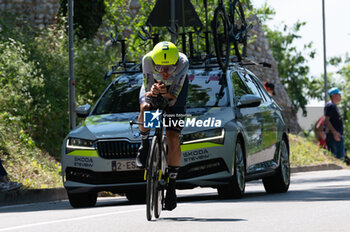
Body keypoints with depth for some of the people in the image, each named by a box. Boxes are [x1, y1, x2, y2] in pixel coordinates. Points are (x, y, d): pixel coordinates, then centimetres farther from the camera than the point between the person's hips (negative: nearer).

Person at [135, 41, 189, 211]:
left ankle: (171, 185, 5)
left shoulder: (182, 63, -36)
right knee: (145, 108, -36)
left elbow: (173, 99, -33)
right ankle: (144, 144, -7)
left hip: (174, 91, 0)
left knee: (173, 141, -10)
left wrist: (166, 94, -55)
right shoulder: (148, 60, -35)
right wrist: (152, 92, -52)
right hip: (152, 85, 1)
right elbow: (147, 93, -29)